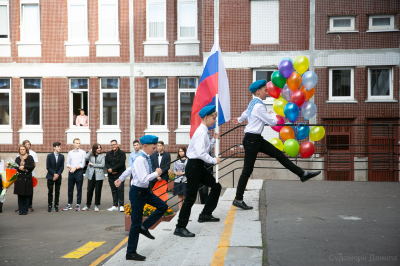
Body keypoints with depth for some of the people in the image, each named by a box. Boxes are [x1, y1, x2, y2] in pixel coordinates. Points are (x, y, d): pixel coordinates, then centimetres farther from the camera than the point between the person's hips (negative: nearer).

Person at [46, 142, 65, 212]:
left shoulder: (62, 156, 4)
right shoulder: (49, 156, 0)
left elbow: (62, 167, 2)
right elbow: (48, 167, -3)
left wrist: (57, 174, -11)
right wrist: (54, 174, -12)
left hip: (58, 177, 1)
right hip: (50, 176, -1)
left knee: (57, 192, 3)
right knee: (50, 192, 1)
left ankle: (56, 206, 9)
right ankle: (50, 206, 9)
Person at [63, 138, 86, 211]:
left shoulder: (83, 152, 1)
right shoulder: (70, 152, 12)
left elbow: (83, 164, -4)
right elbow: (67, 163, 10)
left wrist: (75, 168, -13)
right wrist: (70, 168, -8)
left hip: (79, 172, -3)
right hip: (71, 172, 3)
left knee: (79, 189, 0)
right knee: (70, 189, 6)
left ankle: (78, 205, 6)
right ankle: (69, 205, 13)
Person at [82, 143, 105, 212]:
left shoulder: (102, 156, 5)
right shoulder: (91, 155, 8)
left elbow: (102, 165, -6)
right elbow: (86, 157, -13)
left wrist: (93, 164, -7)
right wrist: (91, 151, -7)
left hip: (99, 175, -1)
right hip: (91, 175, 1)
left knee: (98, 191, 1)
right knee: (89, 190, 1)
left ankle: (96, 206, 11)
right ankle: (88, 205, 14)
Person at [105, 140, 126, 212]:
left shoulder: (122, 154, -2)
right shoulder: (108, 154, 14)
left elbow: (121, 164, -12)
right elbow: (106, 163, 7)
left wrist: (112, 169, -15)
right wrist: (109, 169, -11)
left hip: (119, 175, -5)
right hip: (111, 176, 5)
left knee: (120, 190, -8)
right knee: (113, 190, 8)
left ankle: (121, 206, -5)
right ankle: (115, 206, 14)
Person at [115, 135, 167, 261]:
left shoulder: (145, 158, 5)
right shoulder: (140, 160, -23)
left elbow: (130, 169, 20)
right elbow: (143, 179, -30)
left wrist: (121, 179, 33)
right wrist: (156, 173, -17)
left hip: (144, 191, 9)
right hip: (137, 192, -9)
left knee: (163, 206, 2)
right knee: (136, 223, -1)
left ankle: (144, 227, 9)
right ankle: (131, 253, 11)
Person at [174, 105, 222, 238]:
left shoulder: (204, 132, 12)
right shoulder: (201, 132, -18)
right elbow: (201, 153, -26)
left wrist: (213, 140, 10)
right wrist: (214, 160, -15)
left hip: (199, 166, 10)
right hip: (194, 166, -10)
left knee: (216, 187, 16)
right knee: (190, 197, -7)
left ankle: (205, 214, 27)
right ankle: (180, 227, 0)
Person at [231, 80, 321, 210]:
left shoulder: (253, 103, 12)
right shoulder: (259, 106, -19)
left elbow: (245, 113, 34)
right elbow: (273, 122, -15)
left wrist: (239, 120, 55)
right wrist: (272, 114, 8)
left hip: (257, 139, 10)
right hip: (251, 139, -10)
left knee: (278, 154, 7)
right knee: (247, 170, -4)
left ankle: (302, 174, 10)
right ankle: (238, 199, 4)